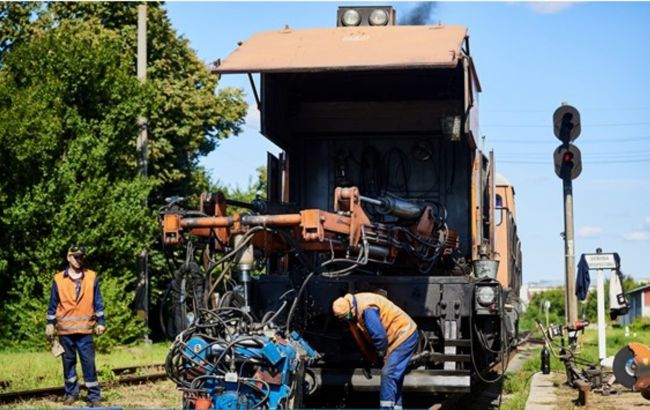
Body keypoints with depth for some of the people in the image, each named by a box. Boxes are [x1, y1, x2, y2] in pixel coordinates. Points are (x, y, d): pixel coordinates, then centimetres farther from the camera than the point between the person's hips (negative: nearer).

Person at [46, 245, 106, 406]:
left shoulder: (91, 277, 3)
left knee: (89, 363, -2)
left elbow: (97, 302, 6)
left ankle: (94, 396, 3)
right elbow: (53, 304, 8)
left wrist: (101, 322, 2)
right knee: (68, 362, 8)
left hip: (85, 329, -1)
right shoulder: (58, 279, 3)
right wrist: (50, 324, 6)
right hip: (65, 329, 1)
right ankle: (71, 393, 20)